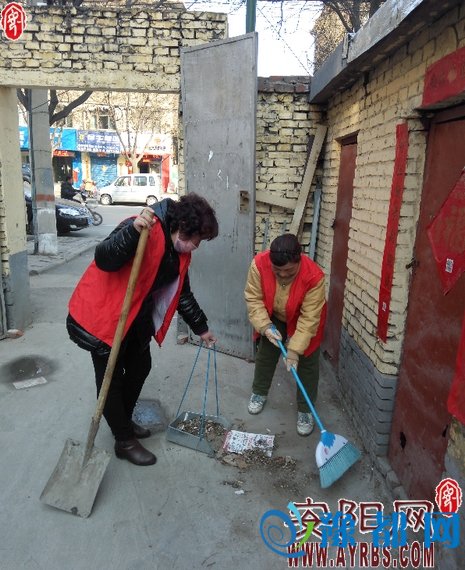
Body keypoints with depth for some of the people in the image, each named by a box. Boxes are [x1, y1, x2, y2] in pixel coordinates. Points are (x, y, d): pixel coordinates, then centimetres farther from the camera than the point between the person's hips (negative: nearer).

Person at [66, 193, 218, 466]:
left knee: (140, 368, 19)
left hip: (137, 317, 9)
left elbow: (182, 292, 13)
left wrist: (201, 327, 18)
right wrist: (133, 231, -53)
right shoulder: (146, 229, -26)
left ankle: (124, 421, 41)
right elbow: (103, 260, -38)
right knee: (111, 379, 3)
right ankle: (125, 441, 22)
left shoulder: (180, 251, 1)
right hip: (102, 314, -9)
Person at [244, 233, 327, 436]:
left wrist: (294, 349, -34)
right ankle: (259, 393, 36)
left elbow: (309, 318, -33)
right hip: (273, 318, 3)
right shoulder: (259, 263, -32)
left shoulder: (313, 276, -39)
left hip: (303, 321, -2)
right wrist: (265, 326, -31)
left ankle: (305, 410, 18)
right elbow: (254, 299, -22)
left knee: (307, 364, 1)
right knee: (265, 354, 13)